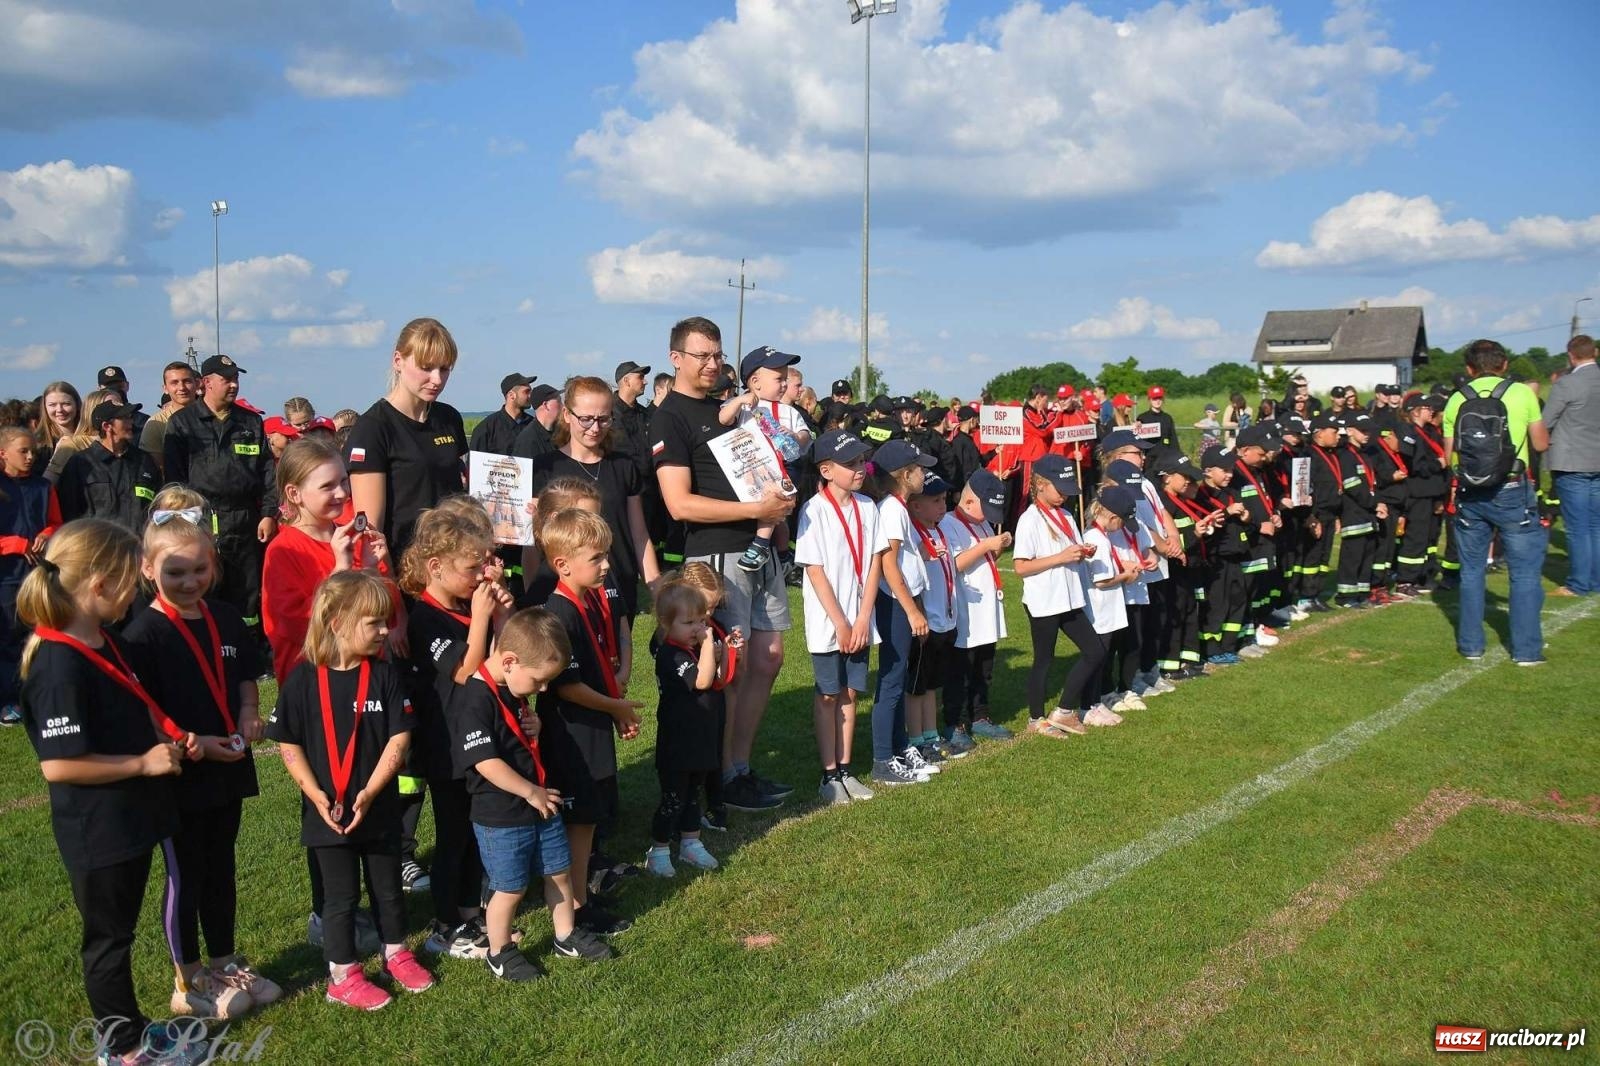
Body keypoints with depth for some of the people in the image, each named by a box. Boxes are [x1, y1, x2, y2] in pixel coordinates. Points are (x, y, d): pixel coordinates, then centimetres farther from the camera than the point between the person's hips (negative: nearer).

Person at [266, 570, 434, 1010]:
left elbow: (399, 740, -9)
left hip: (380, 809, 2)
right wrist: (319, 798, -15)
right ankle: (343, 976, 25)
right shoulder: (303, 680, -11)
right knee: (342, 895, 10)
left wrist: (369, 794, -17)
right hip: (327, 813, -2)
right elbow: (290, 747, -7)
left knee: (389, 887, 17)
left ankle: (396, 954, 37)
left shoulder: (385, 676, -6)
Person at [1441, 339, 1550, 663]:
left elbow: (1448, 456, 4)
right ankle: (1526, 649, 7)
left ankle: (1470, 644, 18)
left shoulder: (1456, 399, 2)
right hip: (1512, 491, -2)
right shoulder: (1522, 393, -3)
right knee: (1525, 572, 6)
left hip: (1470, 494, 2)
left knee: (1471, 570, 14)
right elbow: (1540, 444, 5)